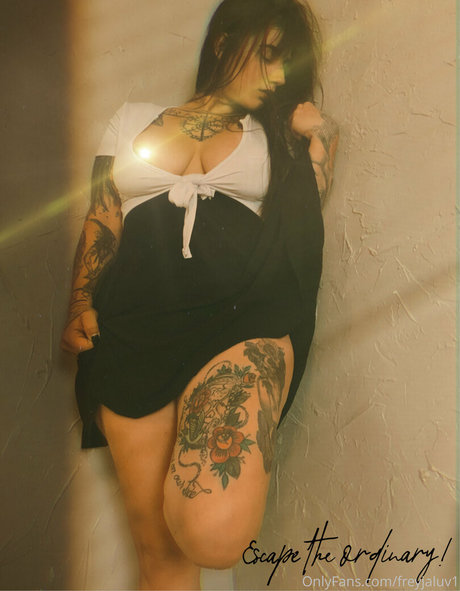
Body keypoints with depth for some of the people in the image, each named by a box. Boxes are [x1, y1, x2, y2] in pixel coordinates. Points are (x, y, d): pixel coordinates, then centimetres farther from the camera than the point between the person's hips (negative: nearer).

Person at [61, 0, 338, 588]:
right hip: (134, 331, 1)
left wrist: (320, 137, 12)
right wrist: (80, 306, 4)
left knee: (214, 532, -26)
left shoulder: (275, 136, 22)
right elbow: (101, 225, 17)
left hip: (244, 317, -1)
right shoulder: (134, 120, 21)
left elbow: (306, 222, 10)